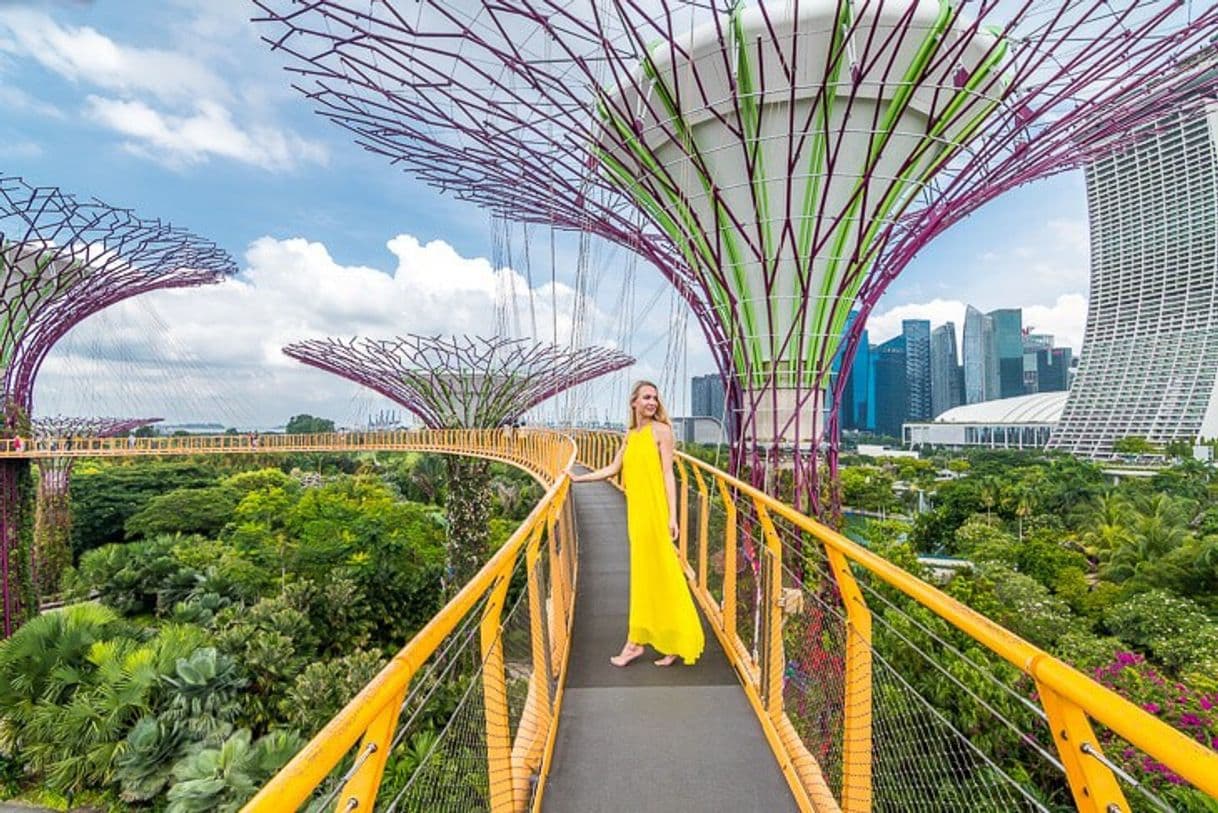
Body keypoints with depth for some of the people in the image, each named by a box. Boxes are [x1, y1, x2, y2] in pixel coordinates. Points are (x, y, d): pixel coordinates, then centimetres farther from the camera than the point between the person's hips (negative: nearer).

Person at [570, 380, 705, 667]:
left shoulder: (661, 430, -4)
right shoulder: (630, 434, 14)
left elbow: (668, 474, -8)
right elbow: (613, 469, 19)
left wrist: (672, 516, -12)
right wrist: (578, 478, 19)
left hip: (655, 511, -6)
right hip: (637, 511, 6)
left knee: (657, 573, 4)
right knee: (643, 573, 12)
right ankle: (637, 641, 22)